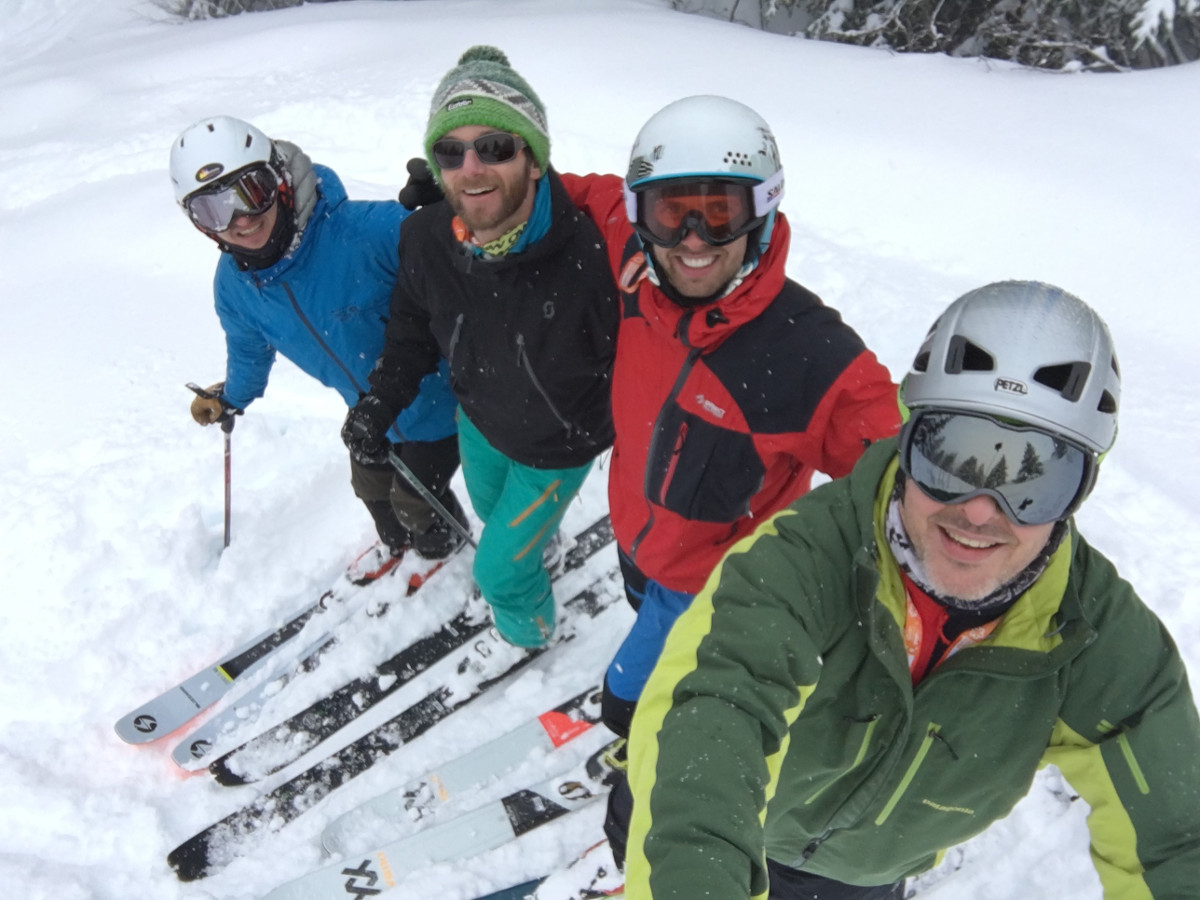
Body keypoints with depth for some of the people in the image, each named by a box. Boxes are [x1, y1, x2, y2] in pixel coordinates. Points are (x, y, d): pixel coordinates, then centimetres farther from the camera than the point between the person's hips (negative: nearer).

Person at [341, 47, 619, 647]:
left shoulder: (591, 255, -39)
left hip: (557, 445, -5)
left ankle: (528, 631, 46)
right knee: (490, 506, 34)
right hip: (477, 419, 6)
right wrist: (382, 400, -8)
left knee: (500, 568, 9)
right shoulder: (425, 239, -22)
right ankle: (541, 538, 70)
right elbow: (414, 327, 0)